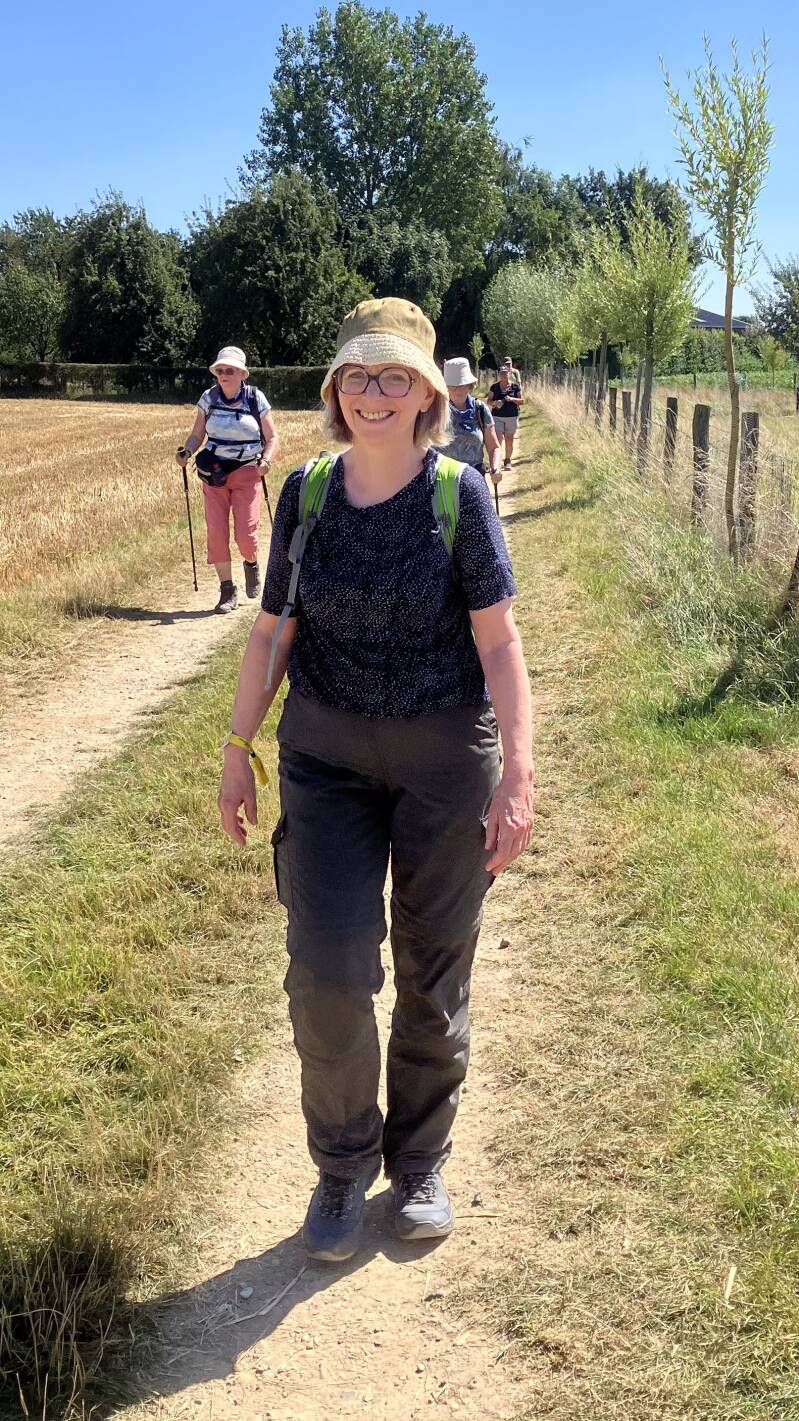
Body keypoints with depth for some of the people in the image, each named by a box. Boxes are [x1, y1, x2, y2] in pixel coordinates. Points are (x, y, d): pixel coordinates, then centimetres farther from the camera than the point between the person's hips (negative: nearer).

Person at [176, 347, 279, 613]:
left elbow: (272, 437, 3)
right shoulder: (208, 398, 4)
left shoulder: (256, 399, -1)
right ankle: (227, 590, 6)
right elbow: (197, 434, 8)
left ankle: (251, 564, 25)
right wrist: (186, 451, -12)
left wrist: (266, 460, -16)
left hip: (246, 472, -2)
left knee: (245, 533, -11)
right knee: (216, 532, -6)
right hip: (214, 473, 2)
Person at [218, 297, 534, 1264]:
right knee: (328, 974, -6)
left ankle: (418, 1162, 32)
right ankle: (341, 1166, 19)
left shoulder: (460, 494, -8)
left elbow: (499, 641, -10)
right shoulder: (306, 491, 0)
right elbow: (272, 630, 7)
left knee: (433, 975, 10)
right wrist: (238, 747, 7)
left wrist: (518, 771, -17)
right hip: (326, 761, 2)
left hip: (446, 765, -1)